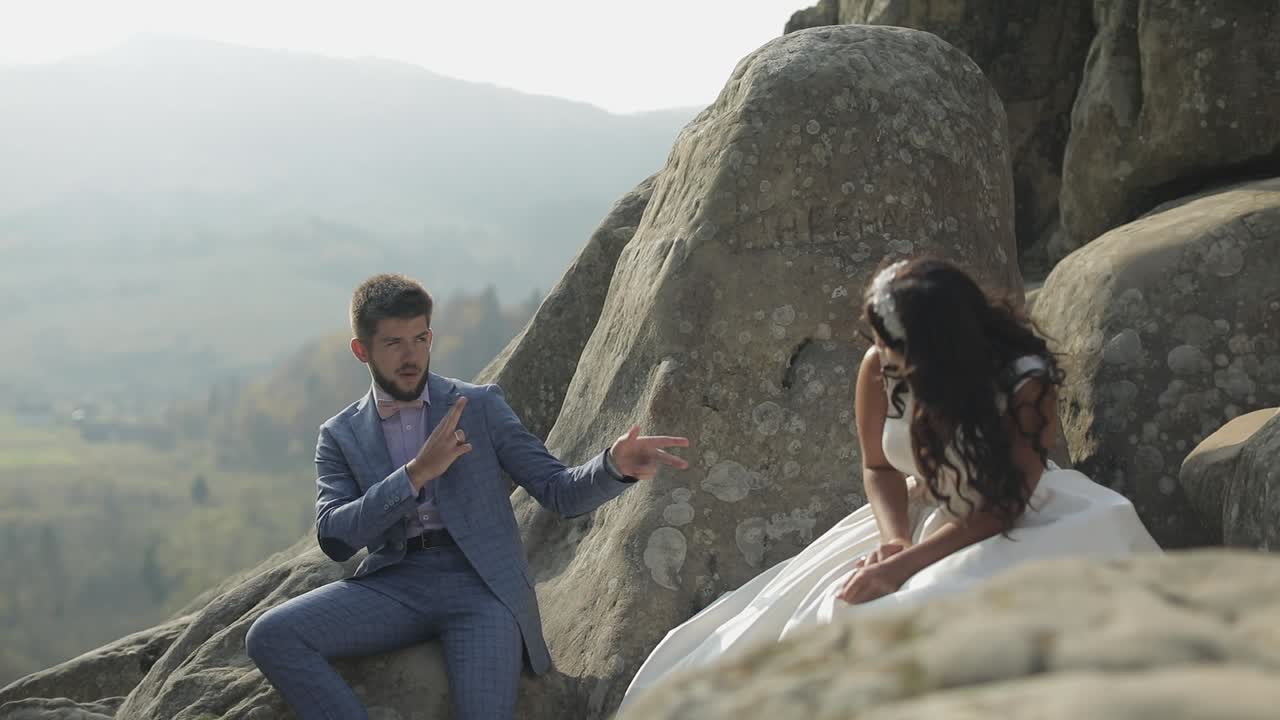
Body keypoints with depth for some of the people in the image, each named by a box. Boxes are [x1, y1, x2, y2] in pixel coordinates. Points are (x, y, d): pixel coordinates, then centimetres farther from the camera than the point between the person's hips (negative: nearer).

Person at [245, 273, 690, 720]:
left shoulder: (480, 406, 10)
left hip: (482, 584, -2)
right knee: (272, 635, -23)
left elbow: (560, 492, 4)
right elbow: (334, 539, -4)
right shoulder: (340, 435, 11)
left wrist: (616, 466, -19)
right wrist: (418, 472, -15)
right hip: (395, 584, 2)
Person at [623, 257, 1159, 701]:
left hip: (1007, 534, -5)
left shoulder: (1026, 382, -23)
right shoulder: (879, 369, -11)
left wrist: (905, 565, -28)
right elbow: (879, 469, 3)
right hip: (919, 517, 5)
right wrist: (894, 540, -19)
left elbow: (1005, 505, -21)